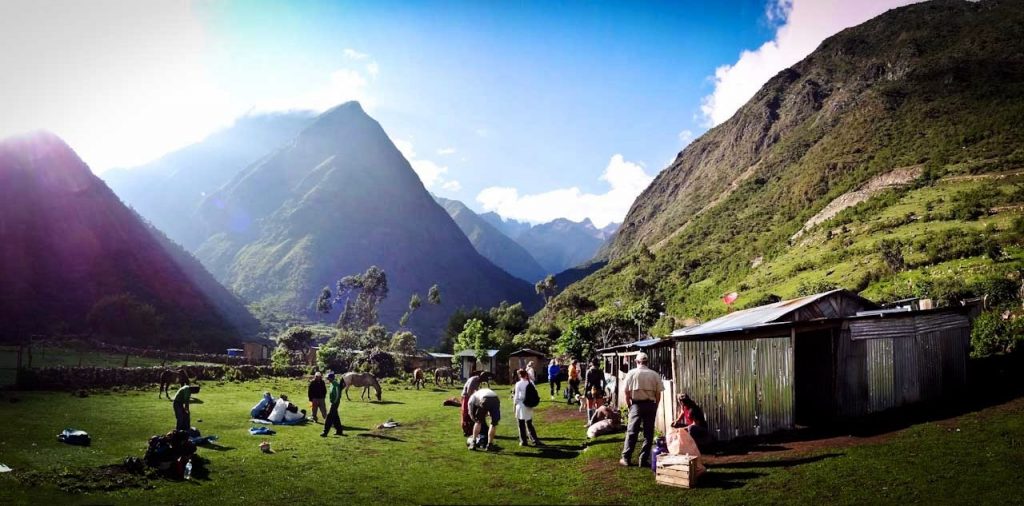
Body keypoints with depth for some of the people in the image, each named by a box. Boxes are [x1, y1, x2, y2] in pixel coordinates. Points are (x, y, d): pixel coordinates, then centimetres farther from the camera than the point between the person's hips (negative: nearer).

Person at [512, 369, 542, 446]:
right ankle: (535, 440, 10)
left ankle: (523, 441, 12)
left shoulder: (518, 384, -12)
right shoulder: (531, 383, 0)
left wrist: (515, 402, 7)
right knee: (529, 424, 15)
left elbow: (517, 396, -8)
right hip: (529, 407, 4)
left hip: (521, 406, -4)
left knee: (521, 425, 7)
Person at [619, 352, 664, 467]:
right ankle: (644, 459, 8)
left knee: (631, 432, 6)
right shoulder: (655, 375, 1)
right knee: (648, 434, 7)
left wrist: (629, 406, 12)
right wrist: (655, 407, 11)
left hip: (636, 405, -1)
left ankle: (626, 458, 8)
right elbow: (658, 394, 0)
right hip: (650, 405, 1)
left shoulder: (632, 373, -2)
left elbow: (627, 393, -1)